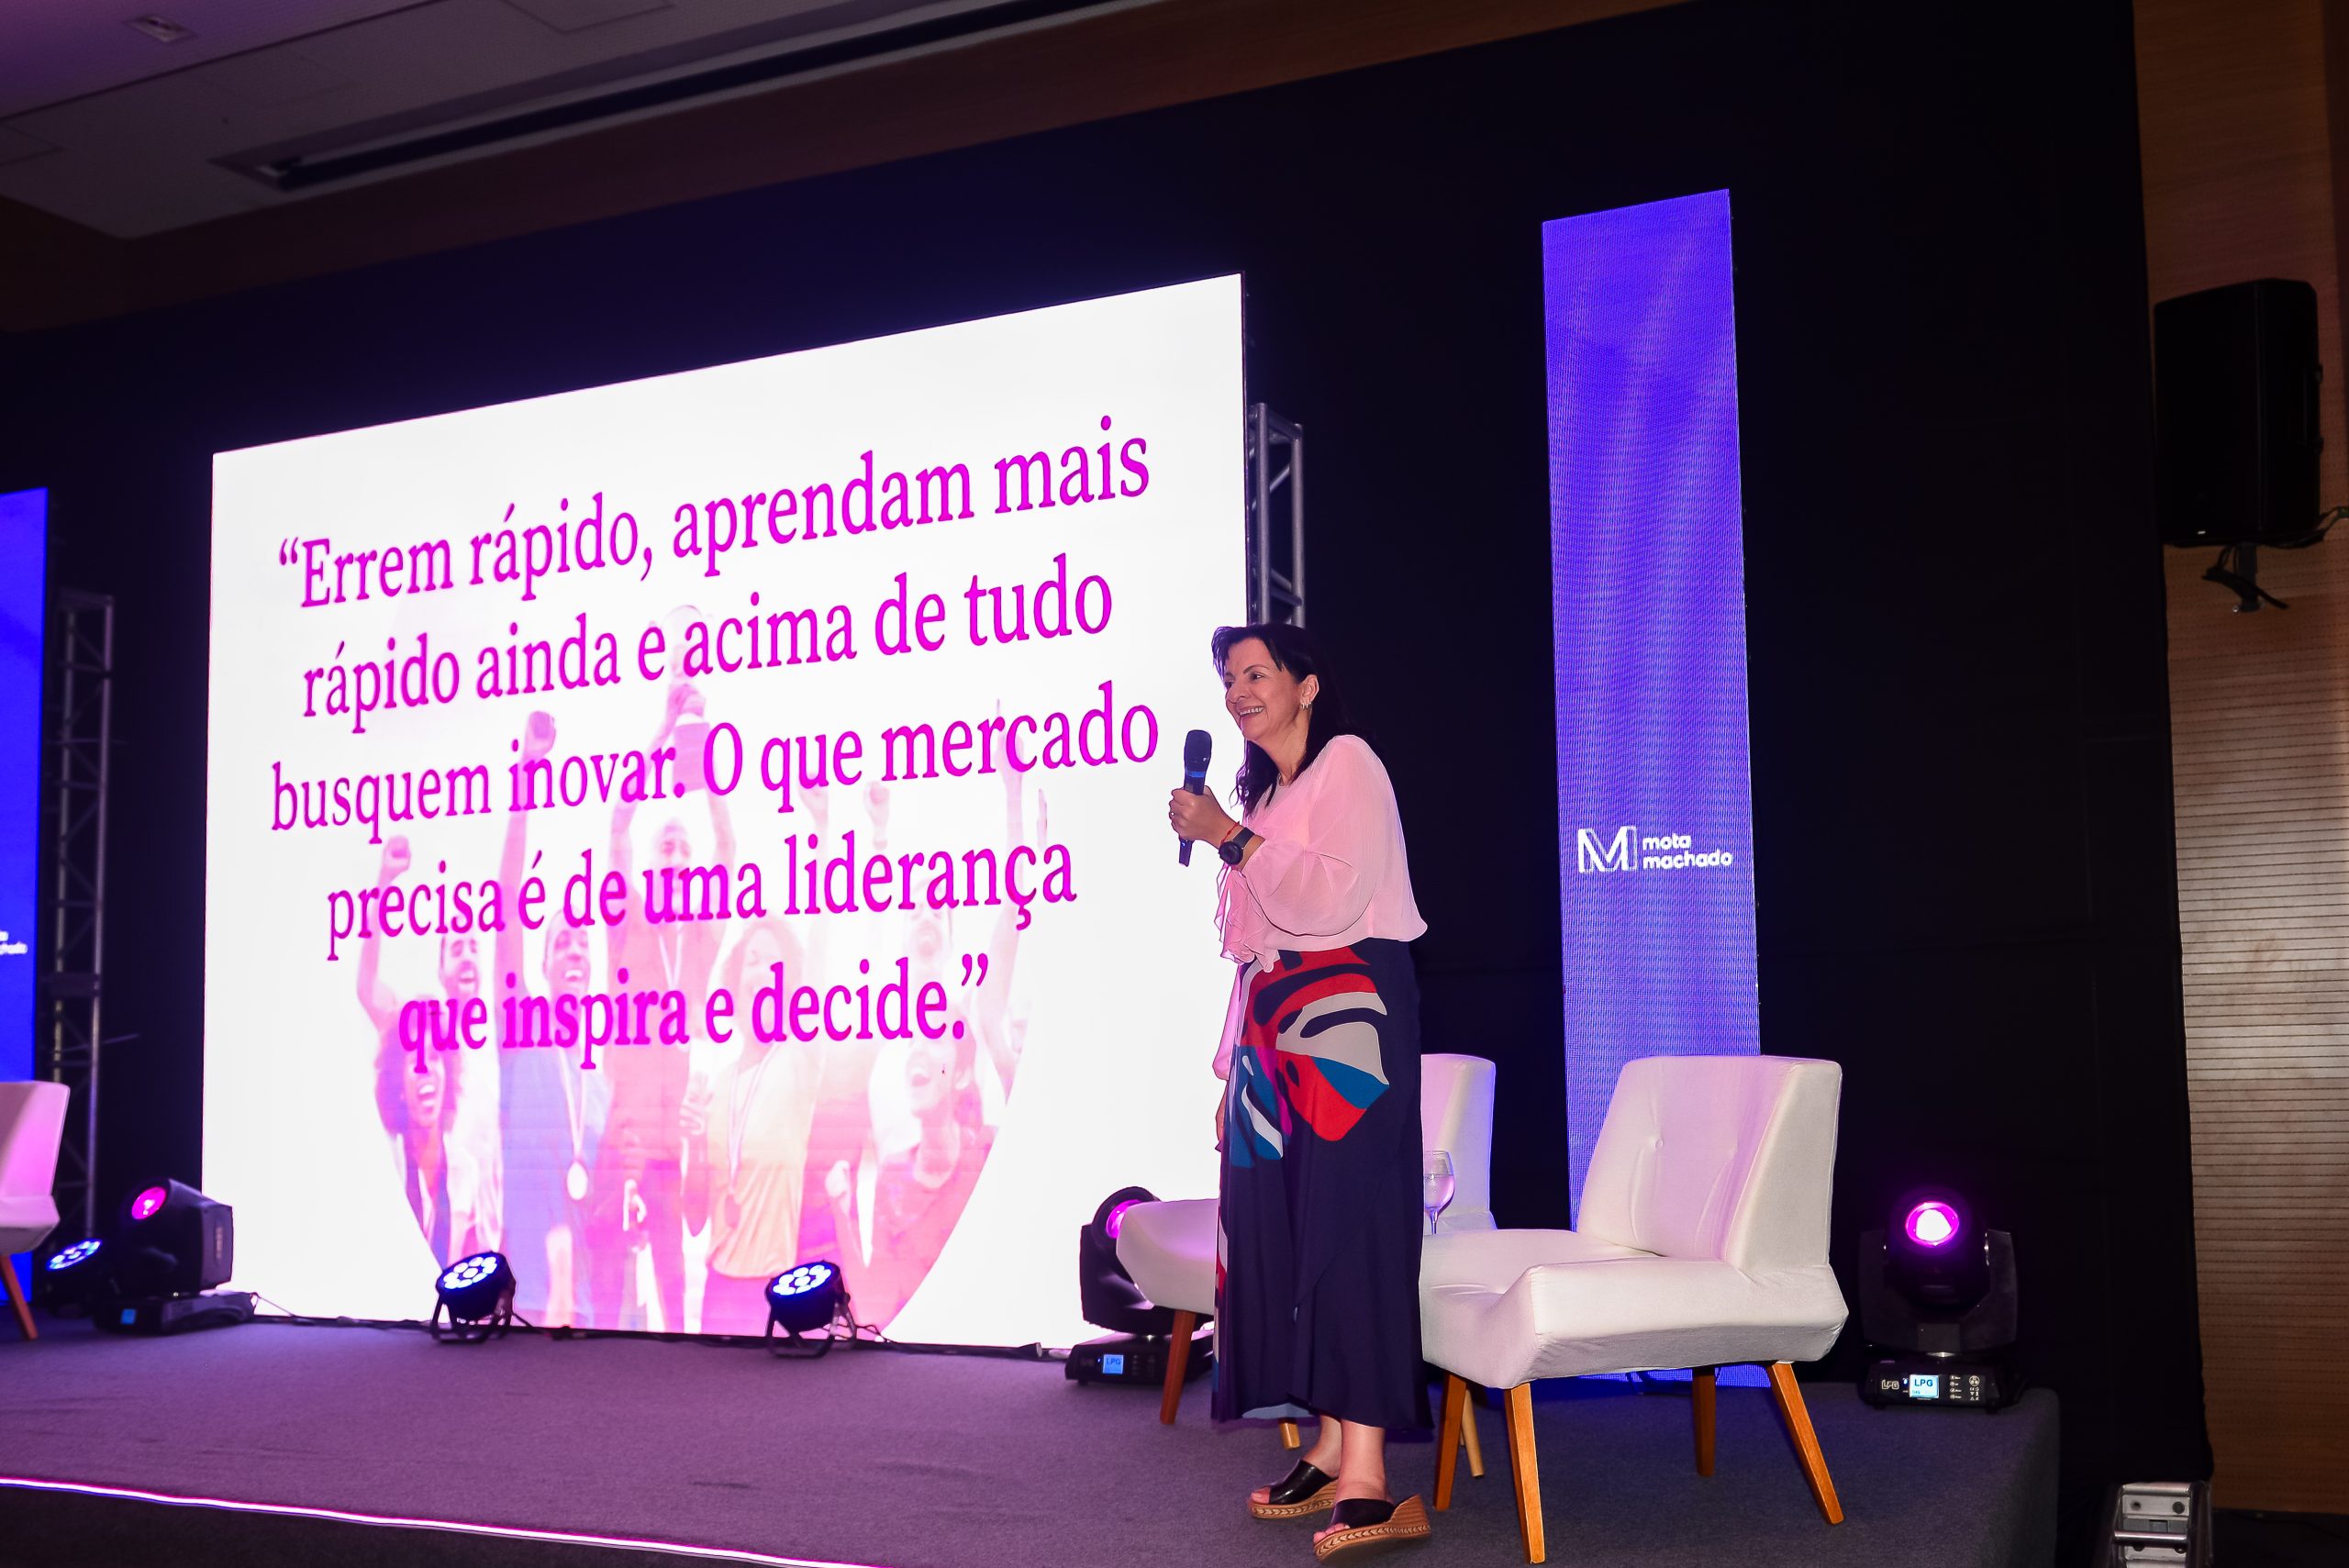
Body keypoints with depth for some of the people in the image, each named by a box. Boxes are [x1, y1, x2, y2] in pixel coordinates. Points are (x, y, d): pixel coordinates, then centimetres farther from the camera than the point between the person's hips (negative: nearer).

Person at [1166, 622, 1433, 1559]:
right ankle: (1331, 1454, 7)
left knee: (1346, 1222, -13)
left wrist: (1229, 840, -12)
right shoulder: (1266, 792, 22)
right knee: (1286, 1228, 3)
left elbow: (1336, 895, -16)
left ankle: (1368, 1486, -16)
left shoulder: (1347, 764, -2)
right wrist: (1234, 1070, 15)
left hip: (1344, 1012, -8)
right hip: (1275, 1026, 8)